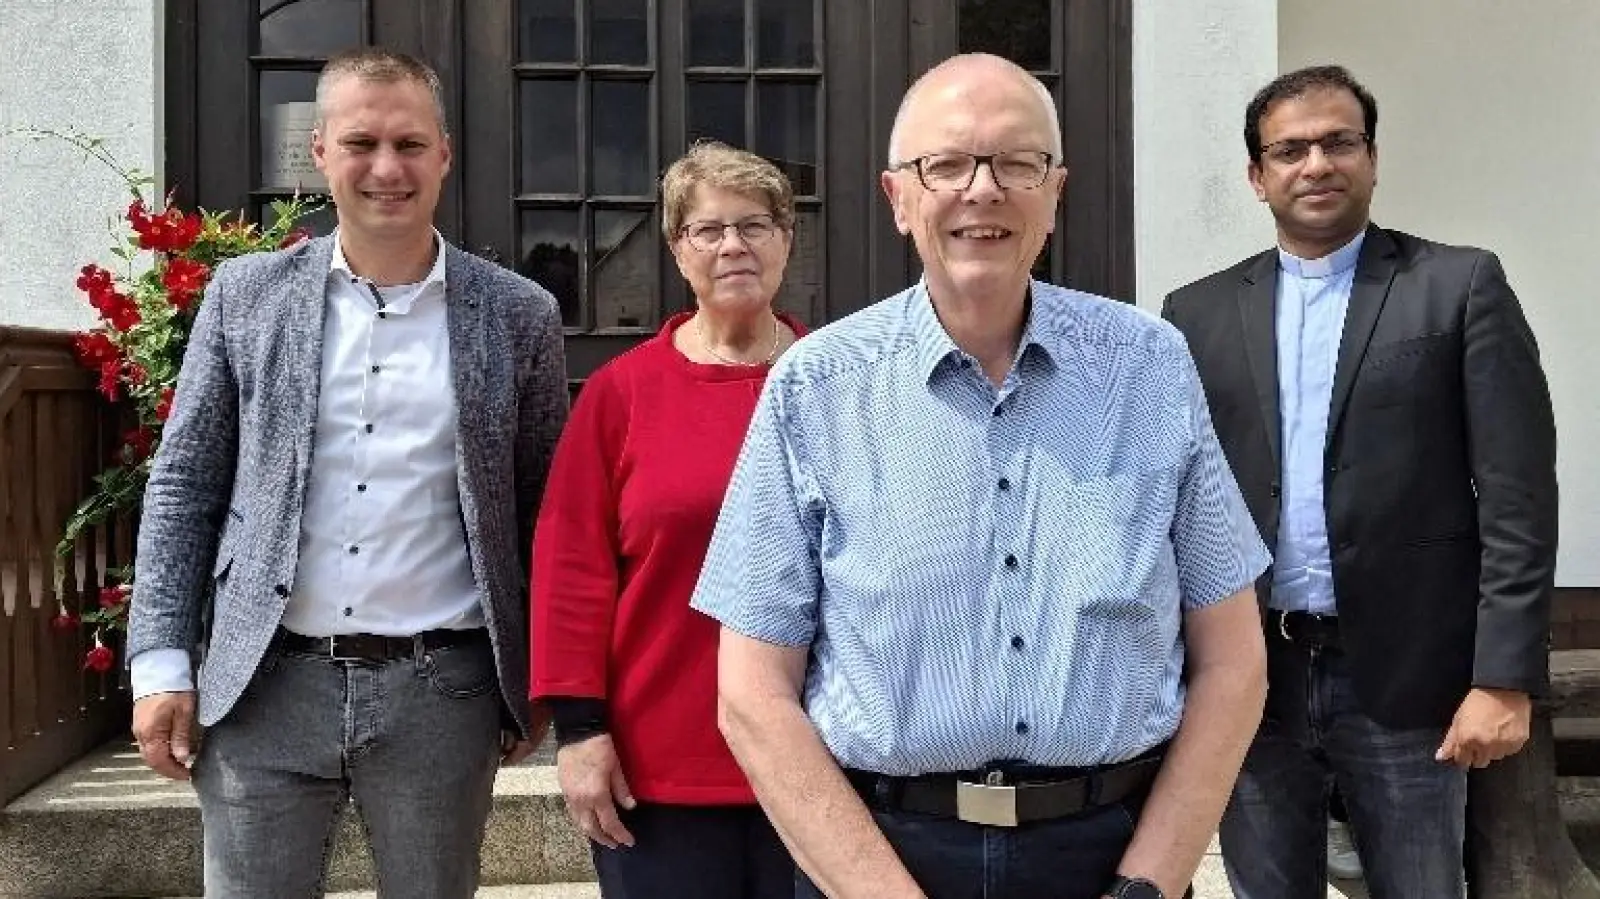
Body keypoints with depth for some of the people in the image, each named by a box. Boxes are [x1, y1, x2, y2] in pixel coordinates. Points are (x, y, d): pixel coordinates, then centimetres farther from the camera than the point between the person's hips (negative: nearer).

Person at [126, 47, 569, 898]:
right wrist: (160, 662, -2)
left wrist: (541, 682, 5)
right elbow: (183, 484, 5)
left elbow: (544, 512, 6)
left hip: (442, 692, 0)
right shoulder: (246, 293, 4)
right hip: (266, 685, 1)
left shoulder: (518, 315, 1)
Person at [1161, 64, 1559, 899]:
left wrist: (1504, 677, -10)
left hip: (1405, 676, -2)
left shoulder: (1461, 286, 0)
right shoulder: (1199, 313, 7)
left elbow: (1516, 495, -5)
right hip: (1249, 676, 2)